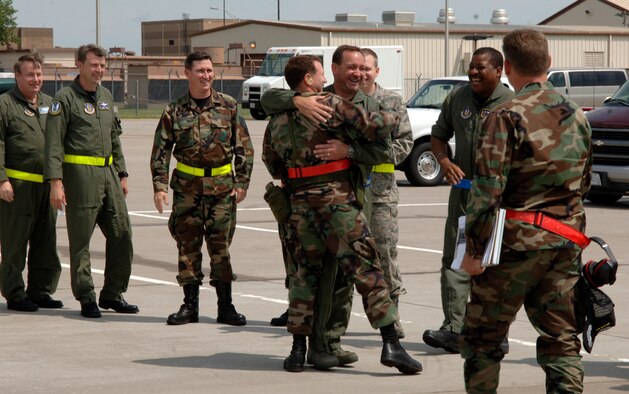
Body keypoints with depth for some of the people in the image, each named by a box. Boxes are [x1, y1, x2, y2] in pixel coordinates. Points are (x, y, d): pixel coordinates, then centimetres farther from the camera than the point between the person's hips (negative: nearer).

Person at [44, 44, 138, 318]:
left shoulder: (106, 96, 17)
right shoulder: (65, 99, -5)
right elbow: (53, 144, -10)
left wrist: (122, 174, 21)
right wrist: (55, 182, -18)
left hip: (108, 173, 7)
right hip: (80, 175, -7)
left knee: (122, 234, 4)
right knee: (81, 240, -1)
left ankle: (112, 294, 14)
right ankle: (86, 298, 6)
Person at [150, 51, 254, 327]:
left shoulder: (229, 106, 3)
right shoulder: (174, 111, 3)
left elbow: (244, 148, 5)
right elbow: (160, 151, 5)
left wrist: (241, 182, -1)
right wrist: (159, 185, -4)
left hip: (222, 186, -1)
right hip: (187, 187, 1)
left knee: (221, 245, 0)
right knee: (187, 245, 3)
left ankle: (225, 306, 6)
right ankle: (190, 305, 11)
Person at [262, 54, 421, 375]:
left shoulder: (277, 119, 11)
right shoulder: (331, 105, -7)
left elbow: (272, 165, 21)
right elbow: (373, 127, -10)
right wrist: (391, 117, 10)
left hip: (300, 203, 5)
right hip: (336, 200, -5)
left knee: (305, 272, 16)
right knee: (366, 269, -4)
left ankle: (298, 349, 12)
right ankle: (391, 344, -10)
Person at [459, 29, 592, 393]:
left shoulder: (507, 117, -12)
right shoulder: (577, 116, 9)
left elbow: (488, 189, -16)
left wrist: (475, 249, -11)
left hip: (517, 240, -6)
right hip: (566, 243, 6)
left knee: (483, 336, 7)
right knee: (561, 337, 8)